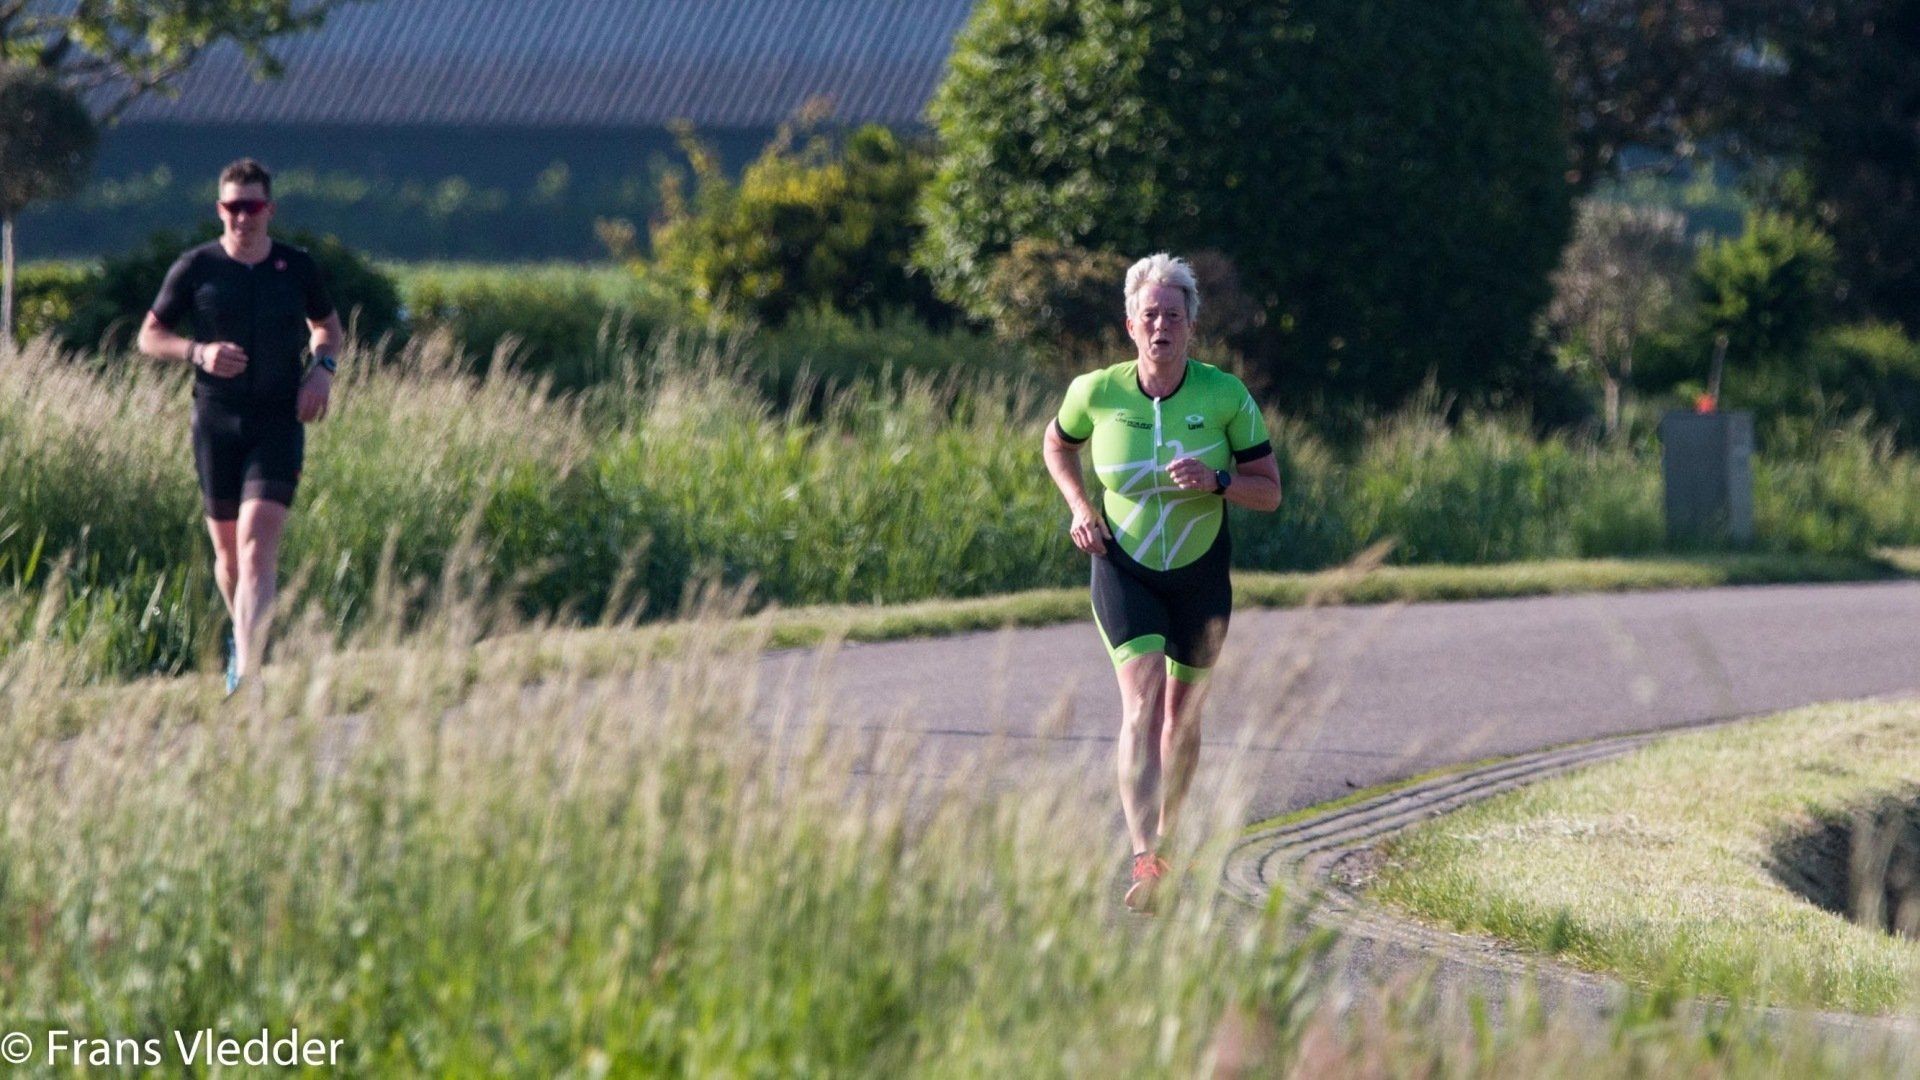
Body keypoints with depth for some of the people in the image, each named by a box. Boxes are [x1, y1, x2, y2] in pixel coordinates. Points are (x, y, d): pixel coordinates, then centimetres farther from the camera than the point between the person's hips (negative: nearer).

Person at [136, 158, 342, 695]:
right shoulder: (195, 268, 0)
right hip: (216, 422, 1)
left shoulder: (298, 267, 3)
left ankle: (246, 669, -23)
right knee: (227, 548, 10)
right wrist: (198, 351, -12)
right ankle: (242, 634, 40)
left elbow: (328, 326, 20)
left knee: (257, 543, -15)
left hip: (278, 423, -1)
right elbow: (149, 336, 7)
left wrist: (322, 368, -1)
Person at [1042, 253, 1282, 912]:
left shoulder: (1227, 397, -13)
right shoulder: (1097, 393, -12)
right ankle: (1147, 864, -30)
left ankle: (1165, 835, 38)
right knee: (1141, 702, -19)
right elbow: (1057, 446, 11)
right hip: (1123, 568, -2)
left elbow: (1270, 491, -7)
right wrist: (1079, 506, -5)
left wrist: (1216, 481, -26)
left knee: (1182, 712, 13)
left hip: (1201, 572, 2)